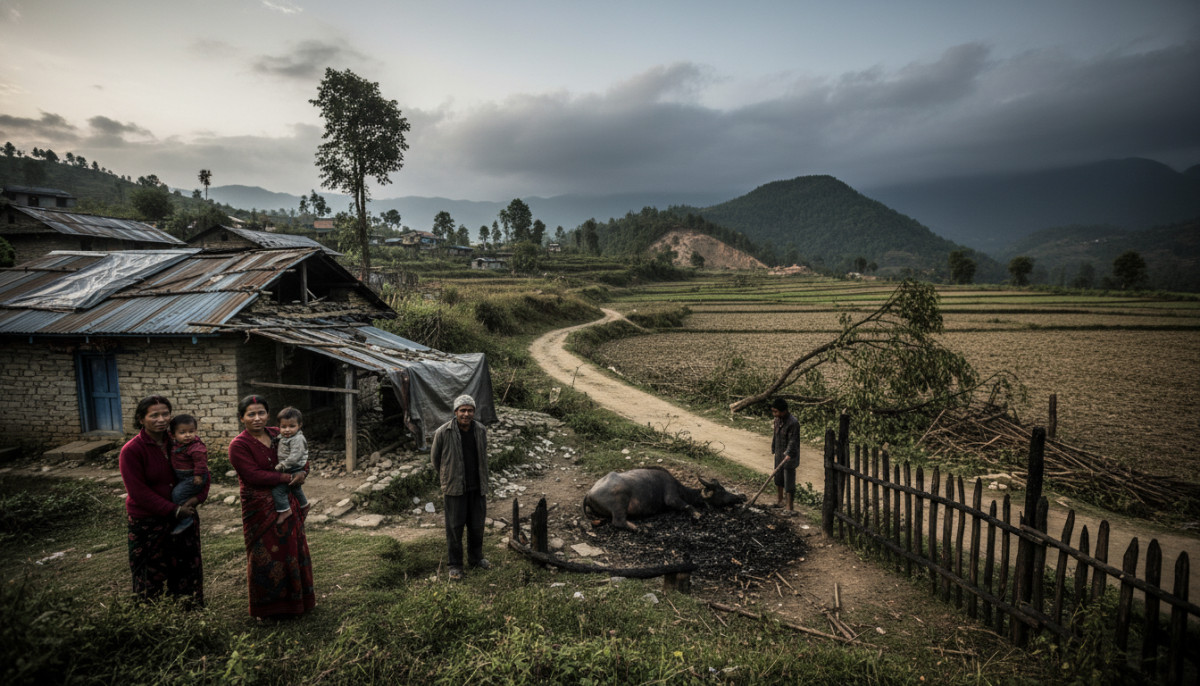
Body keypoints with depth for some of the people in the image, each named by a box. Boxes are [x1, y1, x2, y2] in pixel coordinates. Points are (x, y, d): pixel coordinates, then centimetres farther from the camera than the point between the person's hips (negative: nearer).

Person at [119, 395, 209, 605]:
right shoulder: (131, 451, -14)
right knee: (151, 573, 7)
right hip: (148, 522, -4)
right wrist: (173, 510, -18)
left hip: (183, 514, 5)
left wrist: (197, 497, -11)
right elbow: (138, 491, -16)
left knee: (187, 568, 14)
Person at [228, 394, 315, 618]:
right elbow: (254, 476, -21)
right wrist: (288, 477, -21)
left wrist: (302, 472, -10)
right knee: (266, 556, 6)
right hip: (260, 509, -5)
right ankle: (268, 608, 25)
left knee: (293, 551, 13)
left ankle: (294, 600, 32)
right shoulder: (239, 445, -11)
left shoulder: (277, 434, 5)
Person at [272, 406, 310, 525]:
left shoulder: (297, 439, -24)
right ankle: (304, 504, 51)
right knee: (296, 488, 30)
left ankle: (285, 510, -9)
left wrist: (281, 466, -26)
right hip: (289, 471, 10)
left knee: (278, 490, -17)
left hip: (294, 471, -10)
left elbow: (294, 457, -30)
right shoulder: (283, 437, 5)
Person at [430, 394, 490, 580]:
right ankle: (454, 564, 20)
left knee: (477, 524, 15)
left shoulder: (481, 431, -2)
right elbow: (435, 457, 2)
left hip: (477, 487, 4)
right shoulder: (443, 432, -15)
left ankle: (476, 558, 34)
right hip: (454, 488, -4)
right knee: (455, 526, 4)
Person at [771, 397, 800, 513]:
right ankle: (779, 500, 40)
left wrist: (788, 455, -31)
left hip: (789, 457, -8)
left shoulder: (793, 423, -23)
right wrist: (773, 450, 16)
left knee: (789, 482, -2)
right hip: (779, 455, 8)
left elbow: (793, 441, -24)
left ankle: (790, 508, 8)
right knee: (778, 478, 21)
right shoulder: (777, 419, 2)